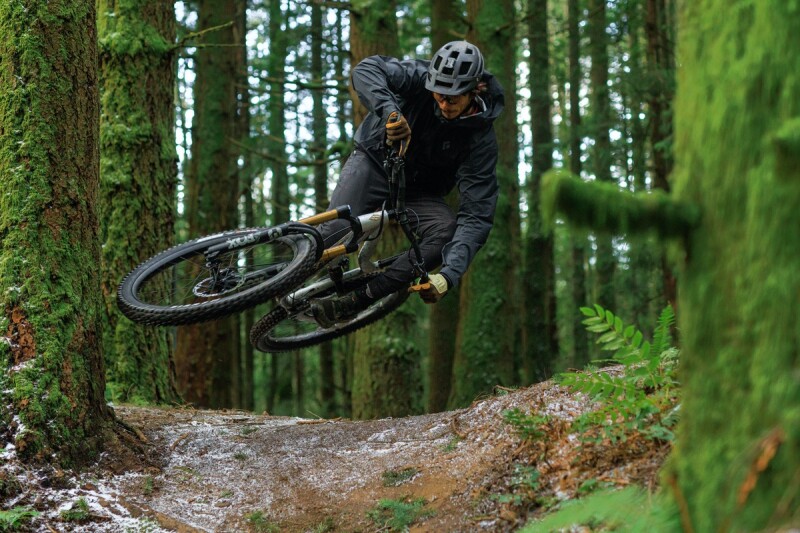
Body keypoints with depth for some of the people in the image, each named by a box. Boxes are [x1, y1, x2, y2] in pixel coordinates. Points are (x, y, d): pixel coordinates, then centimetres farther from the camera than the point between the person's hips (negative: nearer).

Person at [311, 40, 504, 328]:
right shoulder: (420, 77, -22)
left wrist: (450, 274, -41)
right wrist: (390, 110, -55)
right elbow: (366, 70, -35)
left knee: (447, 233, -28)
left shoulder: (481, 139, -23)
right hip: (374, 161, -1)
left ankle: (356, 300, -27)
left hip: (419, 190, 1)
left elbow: (477, 214, -28)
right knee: (336, 231, -24)